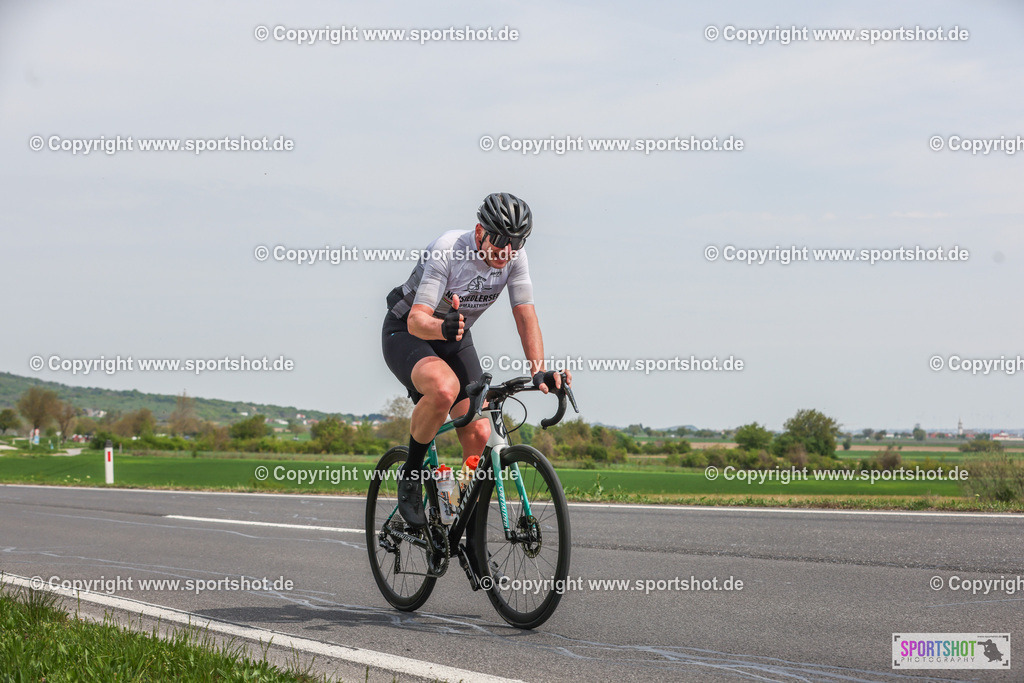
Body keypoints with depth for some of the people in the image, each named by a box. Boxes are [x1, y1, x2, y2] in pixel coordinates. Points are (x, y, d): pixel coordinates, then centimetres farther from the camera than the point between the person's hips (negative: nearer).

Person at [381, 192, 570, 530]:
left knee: (480, 434, -10)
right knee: (445, 388, -38)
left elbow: (525, 315, -16)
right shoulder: (448, 249, -30)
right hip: (406, 333, -5)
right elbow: (417, 319, -35)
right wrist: (442, 328, -57)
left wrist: (540, 372, -31)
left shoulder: (514, 257, -15)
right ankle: (410, 474, -15)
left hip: (455, 340, 5)